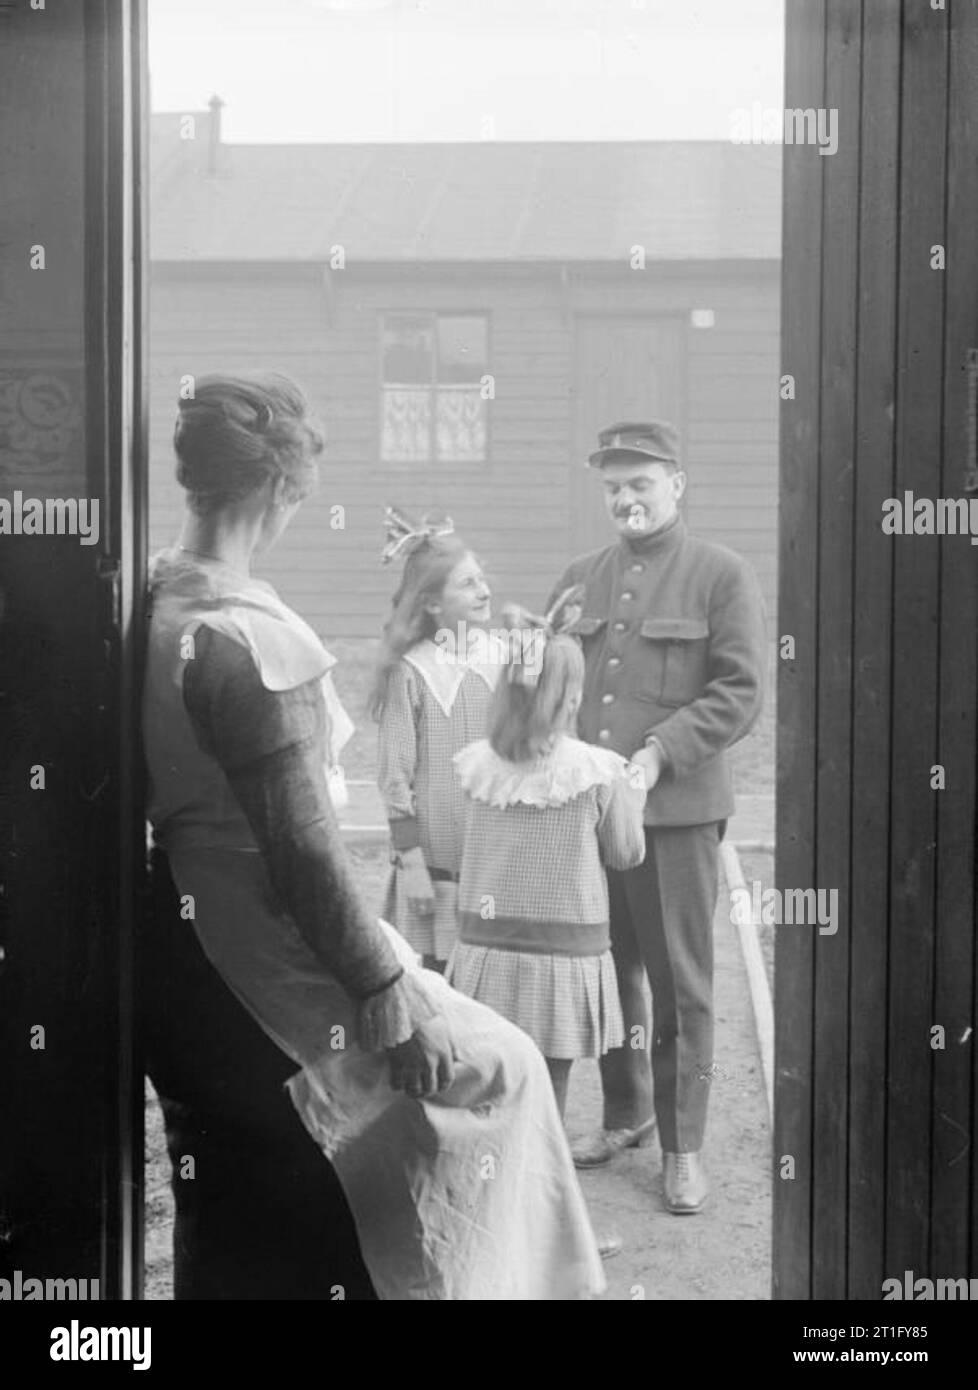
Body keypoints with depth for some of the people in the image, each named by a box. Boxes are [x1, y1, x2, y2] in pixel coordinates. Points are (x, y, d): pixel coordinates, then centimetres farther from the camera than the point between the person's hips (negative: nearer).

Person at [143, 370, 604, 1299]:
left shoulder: (150, 597, 0)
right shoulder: (247, 640, -25)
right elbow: (300, 843, -24)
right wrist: (387, 993, -16)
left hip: (188, 930, 9)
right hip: (268, 941, -9)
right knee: (495, 1066, 6)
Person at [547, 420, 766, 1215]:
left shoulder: (721, 576, -1)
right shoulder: (580, 579, 14)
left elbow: (738, 694, -7)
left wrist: (659, 754, -18)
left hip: (676, 808, -4)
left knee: (680, 981, 3)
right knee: (607, 968, 13)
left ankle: (683, 1144, 14)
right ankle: (625, 1113, 31)